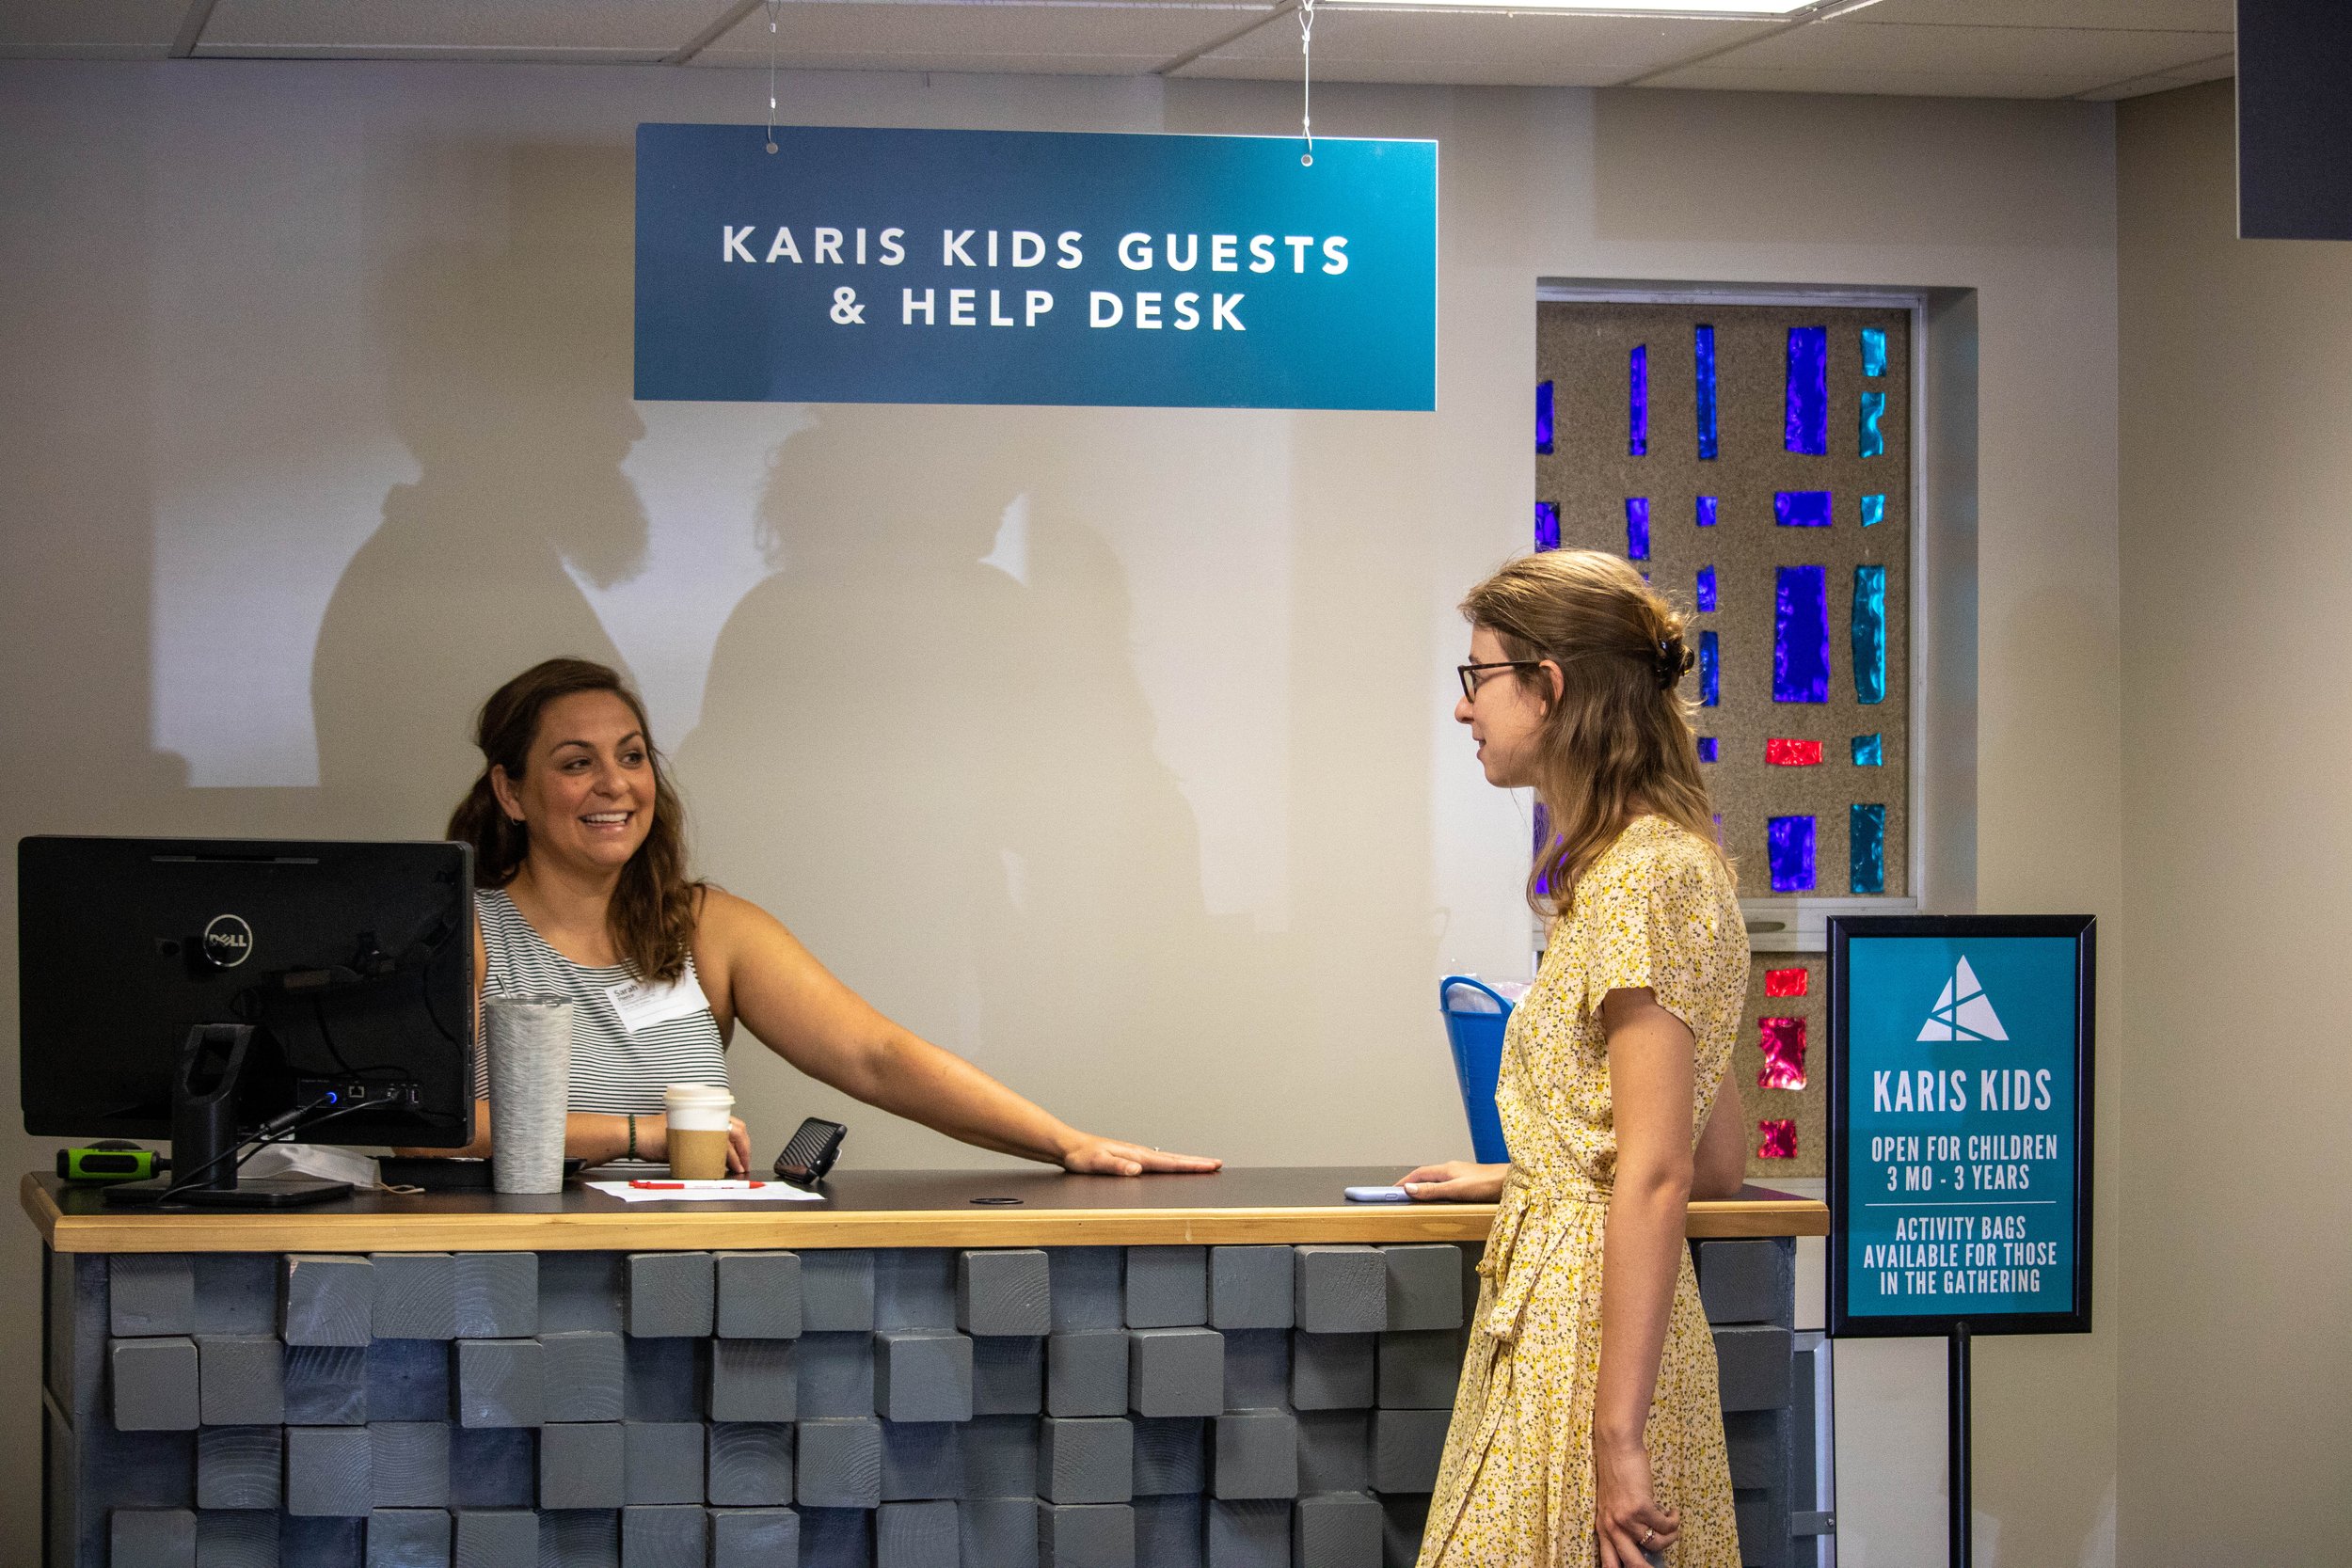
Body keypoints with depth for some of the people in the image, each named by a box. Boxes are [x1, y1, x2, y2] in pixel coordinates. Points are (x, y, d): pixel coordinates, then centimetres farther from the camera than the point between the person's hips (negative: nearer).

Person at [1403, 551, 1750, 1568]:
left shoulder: (1645, 876, -14)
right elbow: (1716, 1160, 20)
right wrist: (1519, 1178, 28)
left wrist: (1616, 1437, -22)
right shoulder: (1652, 860, 17)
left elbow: (1657, 1176, -20)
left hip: (1586, 1330, -10)